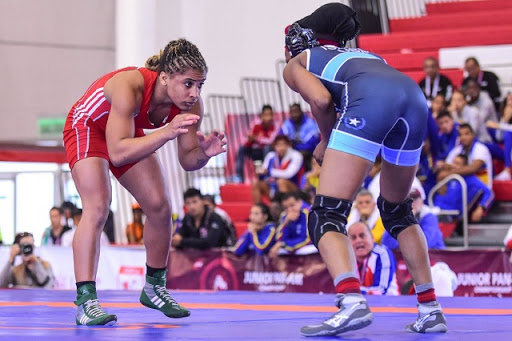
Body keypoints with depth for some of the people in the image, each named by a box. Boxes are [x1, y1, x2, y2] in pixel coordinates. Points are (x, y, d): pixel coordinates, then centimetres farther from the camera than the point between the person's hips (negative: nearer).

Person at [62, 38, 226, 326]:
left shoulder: (191, 104, -23)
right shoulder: (130, 87, -41)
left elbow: (187, 160, -13)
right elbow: (117, 153, -49)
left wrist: (204, 153, -36)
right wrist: (167, 132, -58)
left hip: (129, 133, 7)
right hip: (88, 127, -6)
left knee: (161, 207, 2)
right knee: (98, 206, -25)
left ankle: (154, 288, 22)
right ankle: (85, 301, -28)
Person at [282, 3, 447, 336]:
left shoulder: (296, 63, 27)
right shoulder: (360, 53, 42)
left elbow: (321, 100, 6)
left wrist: (326, 142, 21)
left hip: (369, 98, -6)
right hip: (414, 95, 6)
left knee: (326, 216, -4)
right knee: (397, 211, 26)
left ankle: (352, 301, -30)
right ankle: (431, 309, 21)